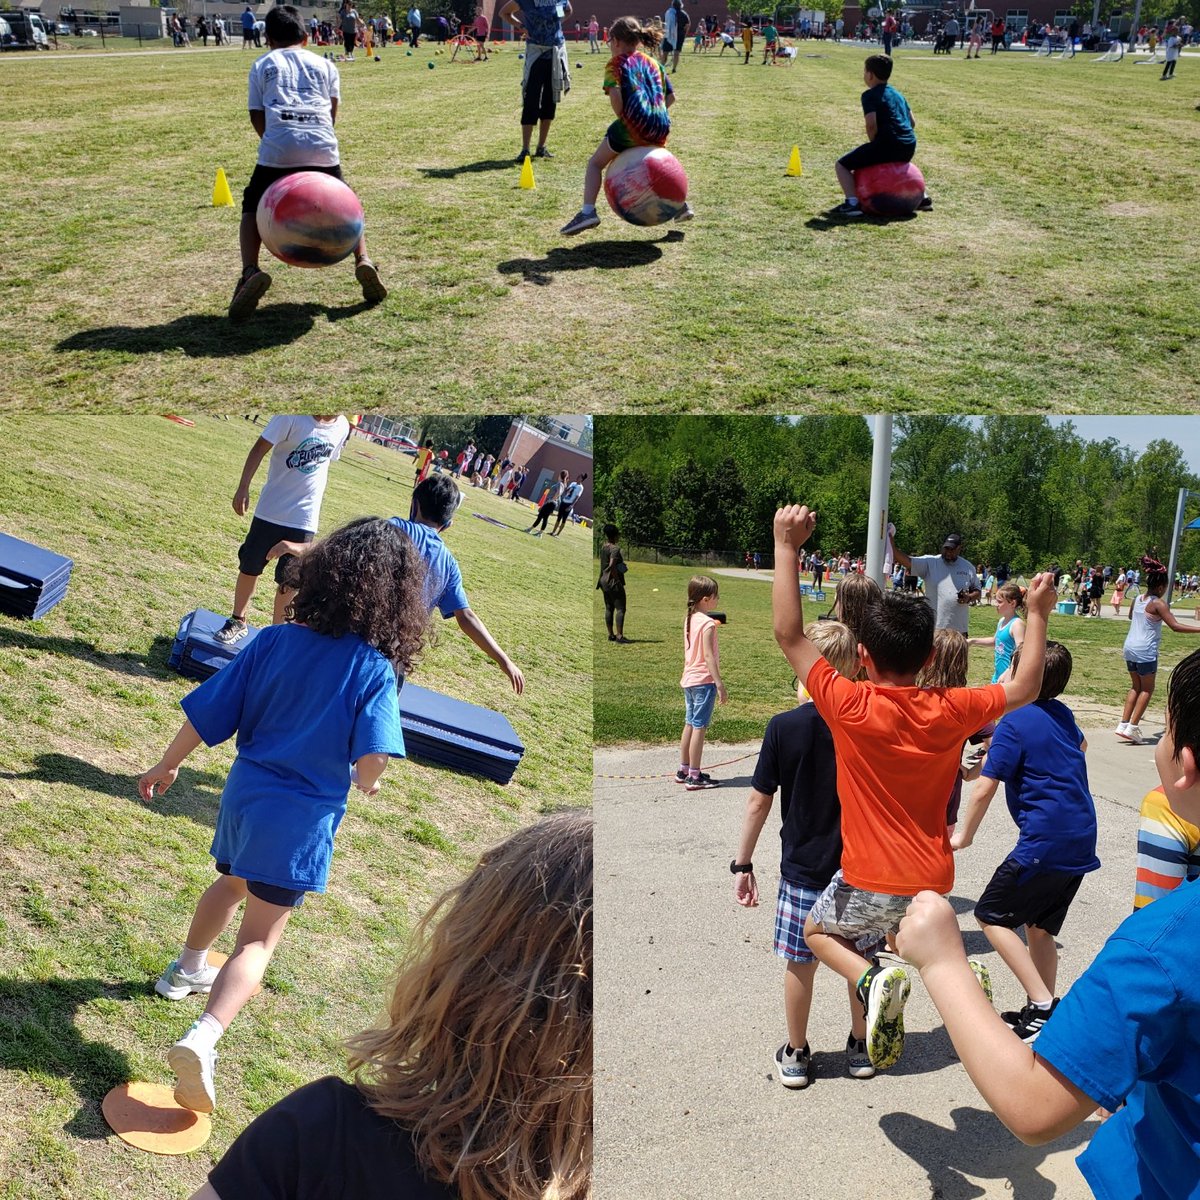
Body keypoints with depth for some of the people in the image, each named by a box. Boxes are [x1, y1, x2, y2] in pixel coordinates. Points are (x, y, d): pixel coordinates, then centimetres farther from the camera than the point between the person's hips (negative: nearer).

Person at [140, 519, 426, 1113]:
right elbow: (372, 759, -26)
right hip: (303, 819, -5)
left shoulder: (274, 641, -6)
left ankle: (187, 969, 54)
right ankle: (203, 1037, -14)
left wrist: (167, 766, 13)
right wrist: (363, 781, -1)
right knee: (258, 939, 4)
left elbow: (204, 714, -3)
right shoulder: (375, 671, -16)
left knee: (232, 883, 33)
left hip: (244, 795, 5)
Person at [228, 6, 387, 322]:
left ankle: (250, 272, -8)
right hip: (323, 147, 1)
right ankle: (363, 260, -3)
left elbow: (257, 116, 14)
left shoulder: (261, 65, 20)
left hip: (278, 149, -1)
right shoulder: (325, 65, 24)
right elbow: (332, 112, 16)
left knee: (253, 211, 17)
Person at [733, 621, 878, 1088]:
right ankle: (860, 1048, 33)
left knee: (801, 965, 13)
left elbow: (758, 803, -8)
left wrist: (743, 864, 2)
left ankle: (796, 1055, 27)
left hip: (803, 869, -1)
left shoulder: (784, 727, -13)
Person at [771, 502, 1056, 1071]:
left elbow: (788, 634, -17)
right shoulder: (951, 711, -10)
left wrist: (786, 546, -17)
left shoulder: (850, 707, -20)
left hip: (873, 882, -4)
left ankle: (874, 980, -6)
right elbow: (1023, 689, 6)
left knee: (817, 931, 24)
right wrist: (1038, 614, 13)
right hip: (934, 878, 5)